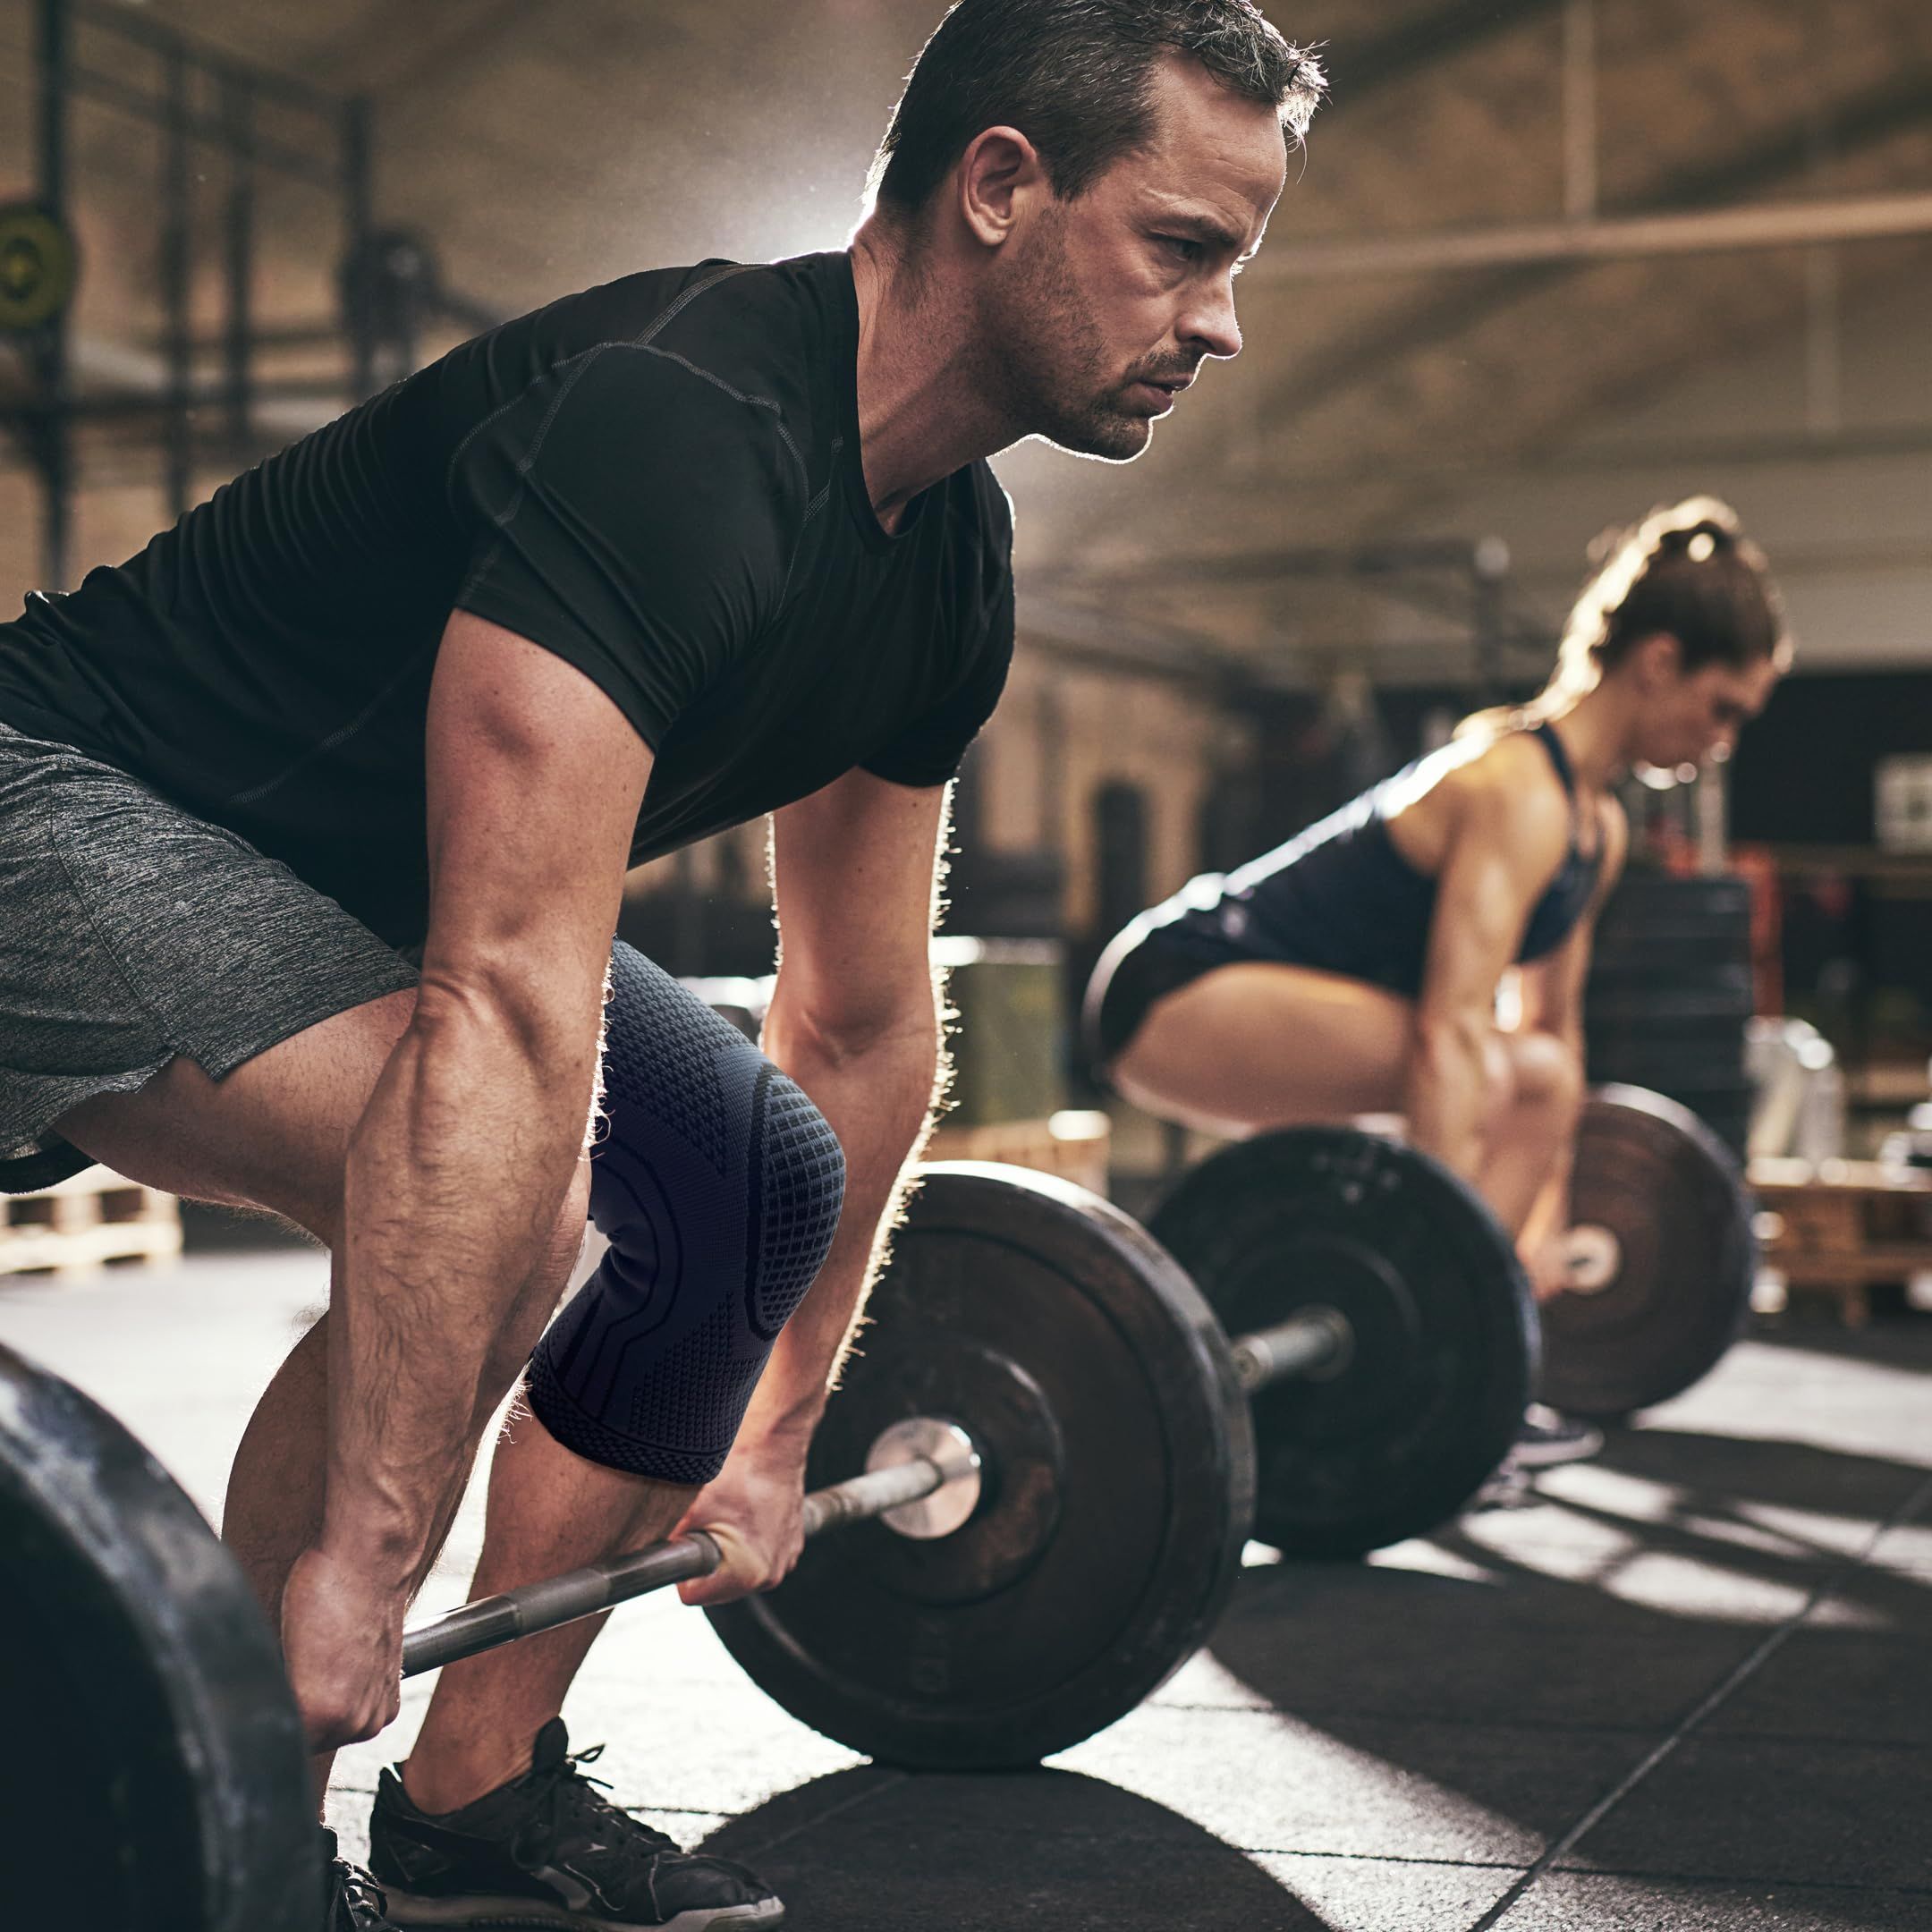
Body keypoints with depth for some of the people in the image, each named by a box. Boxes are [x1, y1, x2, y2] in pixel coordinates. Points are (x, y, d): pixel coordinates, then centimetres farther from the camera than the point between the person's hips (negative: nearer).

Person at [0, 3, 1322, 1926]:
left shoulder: (947, 562, 0)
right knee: (499, 1196, -30)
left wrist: (777, 1437, 14)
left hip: (333, 880, 10)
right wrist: (360, 1562, -39)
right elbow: (508, 1014, -38)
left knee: (760, 1177, 6)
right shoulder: (677, 434, -31)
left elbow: (864, 1022, 10)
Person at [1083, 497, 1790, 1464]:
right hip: (1180, 989, -11)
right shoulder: (1519, 792, -20)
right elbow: (1449, 1029, -28)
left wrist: (1544, 1214, 21)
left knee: (1539, 1080, 16)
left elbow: (1555, 1021, 18)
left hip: (1227, 993, 11)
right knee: (1501, 1077, -27)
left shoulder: (1597, 825, 11)